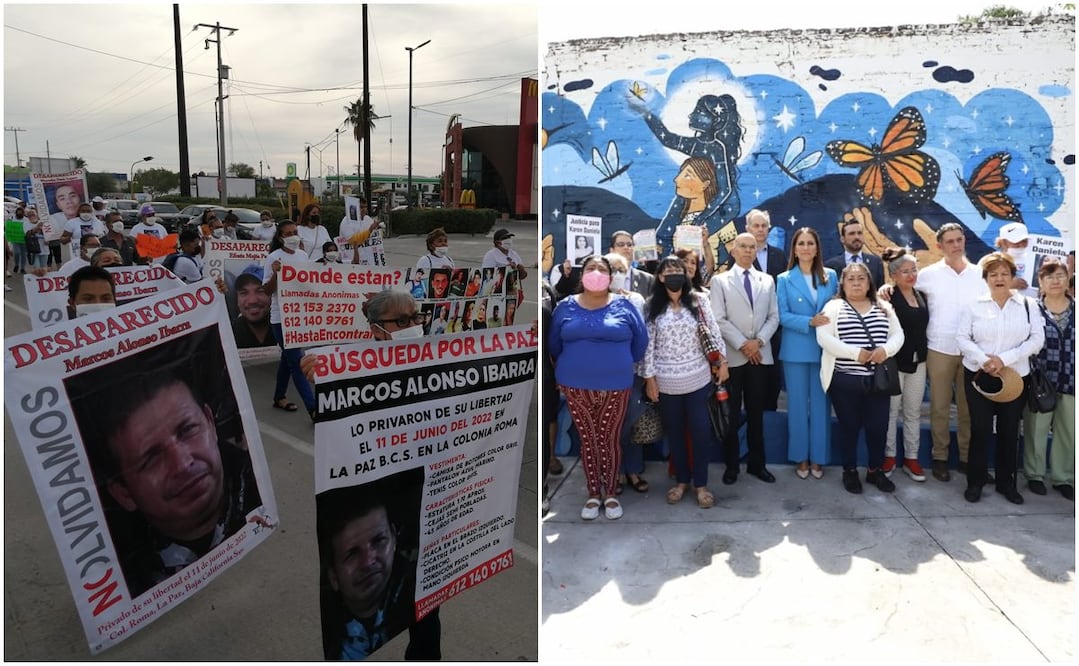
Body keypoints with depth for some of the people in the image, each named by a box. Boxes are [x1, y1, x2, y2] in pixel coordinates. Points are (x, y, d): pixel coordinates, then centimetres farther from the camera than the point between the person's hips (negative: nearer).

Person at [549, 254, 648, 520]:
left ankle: (610, 494, 22)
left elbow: (640, 341, 6)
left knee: (609, 440, 6)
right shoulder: (565, 307, 1)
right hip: (576, 387, 1)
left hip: (615, 386, -1)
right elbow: (553, 344, 12)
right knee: (587, 440, 8)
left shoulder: (624, 307, -2)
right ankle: (593, 494, 22)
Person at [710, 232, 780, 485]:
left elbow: (774, 317, 6)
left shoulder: (767, 281, 12)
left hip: (760, 355, 3)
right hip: (732, 355, -3)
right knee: (731, 414, 4)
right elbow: (719, 320, -7)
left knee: (756, 413, 9)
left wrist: (758, 341, -9)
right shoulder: (720, 280, 1)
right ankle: (731, 465, 14)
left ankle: (757, 463, 19)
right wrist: (742, 344, -12)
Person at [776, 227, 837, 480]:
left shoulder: (830, 276, 7)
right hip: (796, 350, -1)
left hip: (824, 349, 2)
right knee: (798, 405, 5)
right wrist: (810, 322, -19)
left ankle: (817, 458, 17)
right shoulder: (784, 279, 0)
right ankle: (800, 457, 17)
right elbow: (783, 316, -6)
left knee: (821, 404, 6)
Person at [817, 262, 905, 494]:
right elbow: (824, 338, -13)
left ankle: (875, 470, 25)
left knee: (878, 426, 8)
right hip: (845, 379, -3)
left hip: (878, 378, 4)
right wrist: (856, 353, -20)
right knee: (849, 426, 6)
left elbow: (898, 334, 8)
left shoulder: (884, 308, 12)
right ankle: (850, 471, 20)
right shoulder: (834, 307, -2)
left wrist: (886, 349, -14)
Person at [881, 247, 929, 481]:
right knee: (890, 410, 4)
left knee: (913, 412, 11)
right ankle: (889, 456, 15)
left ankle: (911, 458, 20)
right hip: (894, 361, -6)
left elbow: (922, 326, 17)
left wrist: (923, 353, 13)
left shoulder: (921, 296, 11)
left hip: (917, 361, 6)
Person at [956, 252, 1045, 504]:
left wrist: (1004, 359, -16)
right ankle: (975, 481, 14)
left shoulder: (1028, 305, 2)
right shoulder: (973, 305, -1)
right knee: (980, 429, 2)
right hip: (979, 375, -1)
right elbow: (962, 337, -5)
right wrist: (983, 360, -20)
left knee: (1009, 430, 9)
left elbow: (1037, 339, -5)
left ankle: (1006, 482, 23)